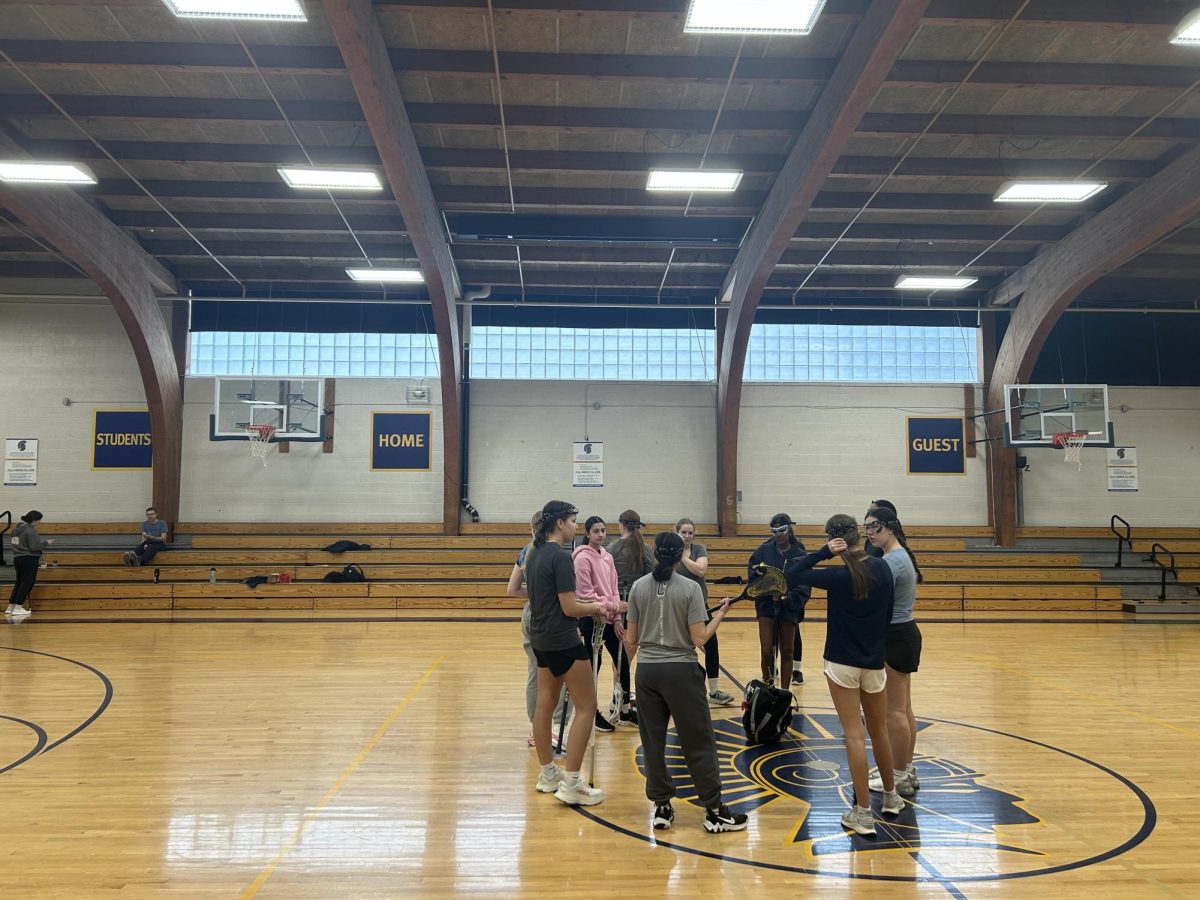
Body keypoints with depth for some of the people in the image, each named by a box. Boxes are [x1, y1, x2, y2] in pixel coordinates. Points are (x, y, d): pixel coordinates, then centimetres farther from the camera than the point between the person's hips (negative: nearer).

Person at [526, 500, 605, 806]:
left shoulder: (535, 554, 8)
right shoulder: (561, 556, -19)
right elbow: (569, 607, -20)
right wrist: (598, 606, -4)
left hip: (540, 638, 9)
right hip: (562, 641, -9)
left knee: (545, 704, 15)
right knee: (586, 706, -1)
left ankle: (547, 773, 26)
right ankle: (571, 784, 0)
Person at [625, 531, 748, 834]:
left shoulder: (638, 587, -1)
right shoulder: (690, 588, -10)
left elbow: (631, 639, 3)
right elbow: (700, 639, -12)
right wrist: (720, 614, 3)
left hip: (647, 670, 3)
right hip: (681, 671, -3)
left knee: (653, 741, 11)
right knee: (698, 742, 6)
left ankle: (662, 807, 18)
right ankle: (714, 811, 14)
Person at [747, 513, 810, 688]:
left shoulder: (800, 554, -4)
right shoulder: (763, 550, -1)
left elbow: (805, 586, -5)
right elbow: (752, 577, -1)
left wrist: (788, 596, -20)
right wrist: (768, 591, -17)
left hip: (789, 607, 0)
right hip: (766, 606, 0)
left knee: (787, 651, 9)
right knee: (766, 650, -6)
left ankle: (784, 692, 21)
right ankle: (767, 686, 15)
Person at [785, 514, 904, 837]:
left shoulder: (839, 576, -17)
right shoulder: (882, 568, -2)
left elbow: (791, 574, -12)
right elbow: (888, 612, 8)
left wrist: (824, 553, -17)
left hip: (843, 662, -5)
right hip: (874, 662, 5)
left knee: (854, 735, 0)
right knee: (879, 731, 20)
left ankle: (863, 813, 5)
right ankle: (890, 797, 36)